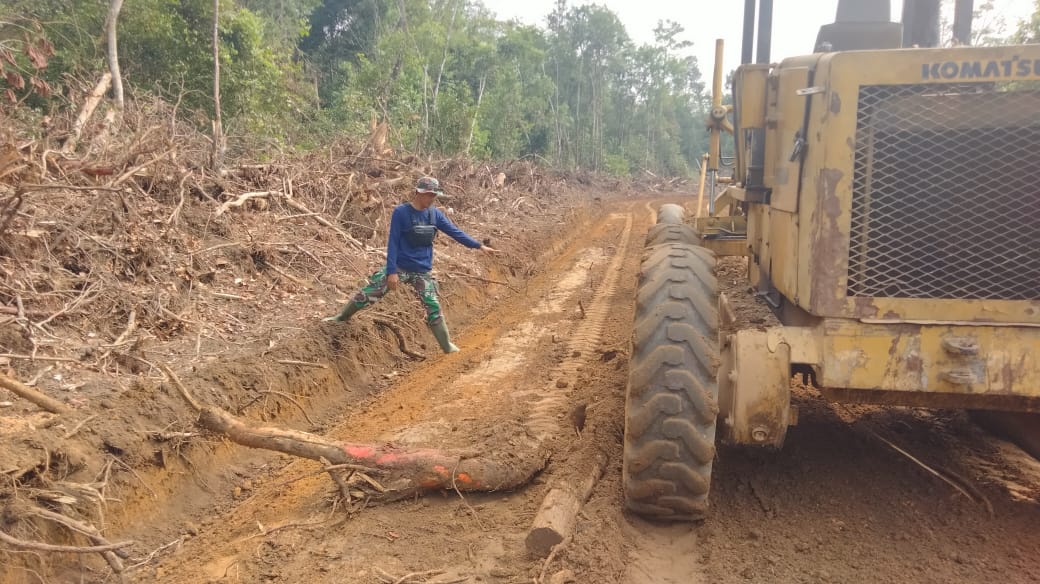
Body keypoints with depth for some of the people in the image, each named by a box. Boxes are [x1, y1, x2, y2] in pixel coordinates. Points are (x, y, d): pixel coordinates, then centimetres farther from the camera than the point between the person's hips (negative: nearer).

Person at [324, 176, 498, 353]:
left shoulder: (435, 214, -1)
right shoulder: (401, 212, -12)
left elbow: (455, 232, 5)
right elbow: (393, 242, -12)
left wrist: (479, 246, 2)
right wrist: (392, 271, -17)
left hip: (422, 272, 3)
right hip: (398, 267, -3)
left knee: (434, 309, 2)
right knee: (366, 294, -1)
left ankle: (447, 347, 13)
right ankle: (342, 317, 23)